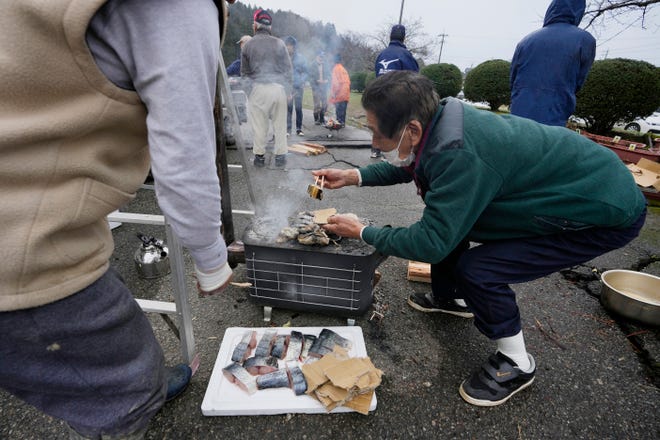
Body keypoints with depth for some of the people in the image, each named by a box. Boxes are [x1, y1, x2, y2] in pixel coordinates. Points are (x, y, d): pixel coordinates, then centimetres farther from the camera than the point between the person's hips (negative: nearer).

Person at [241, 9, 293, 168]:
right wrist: (288, 88, 12)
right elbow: (288, 68, 6)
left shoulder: (248, 45, 5)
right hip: (279, 87, 1)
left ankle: (259, 156, 10)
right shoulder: (279, 43, 5)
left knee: (259, 124, 5)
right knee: (280, 124, 7)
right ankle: (280, 156, 9)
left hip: (258, 88, -1)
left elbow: (244, 71, 10)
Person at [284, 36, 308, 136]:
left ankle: (299, 129, 10)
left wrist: (303, 82, -5)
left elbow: (305, 71, 9)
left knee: (298, 108, 1)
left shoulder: (300, 58, 7)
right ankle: (288, 129, 1)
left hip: (298, 86, 1)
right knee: (288, 108, -5)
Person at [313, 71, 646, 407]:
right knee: (448, 220, 7)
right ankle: (448, 298, 33)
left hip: (606, 213, -8)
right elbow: (405, 166, 10)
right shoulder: (439, 121, -10)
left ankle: (516, 364, 8)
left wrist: (362, 232, -18)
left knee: (476, 268, -19)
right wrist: (353, 176, 0)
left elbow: (431, 243, -31)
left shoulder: (462, 155, -38)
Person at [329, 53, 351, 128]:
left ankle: (339, 123, -5)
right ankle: (342, 123, 16)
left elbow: (336, 82, -16)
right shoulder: (344, 69, 14)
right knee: (343, 110, 12)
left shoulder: (336, 68, -8)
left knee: (339, 111, -5)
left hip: (339, 94, -8)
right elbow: (348, 81, 16)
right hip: (346, 94, 8)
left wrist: (334, 93, -13)